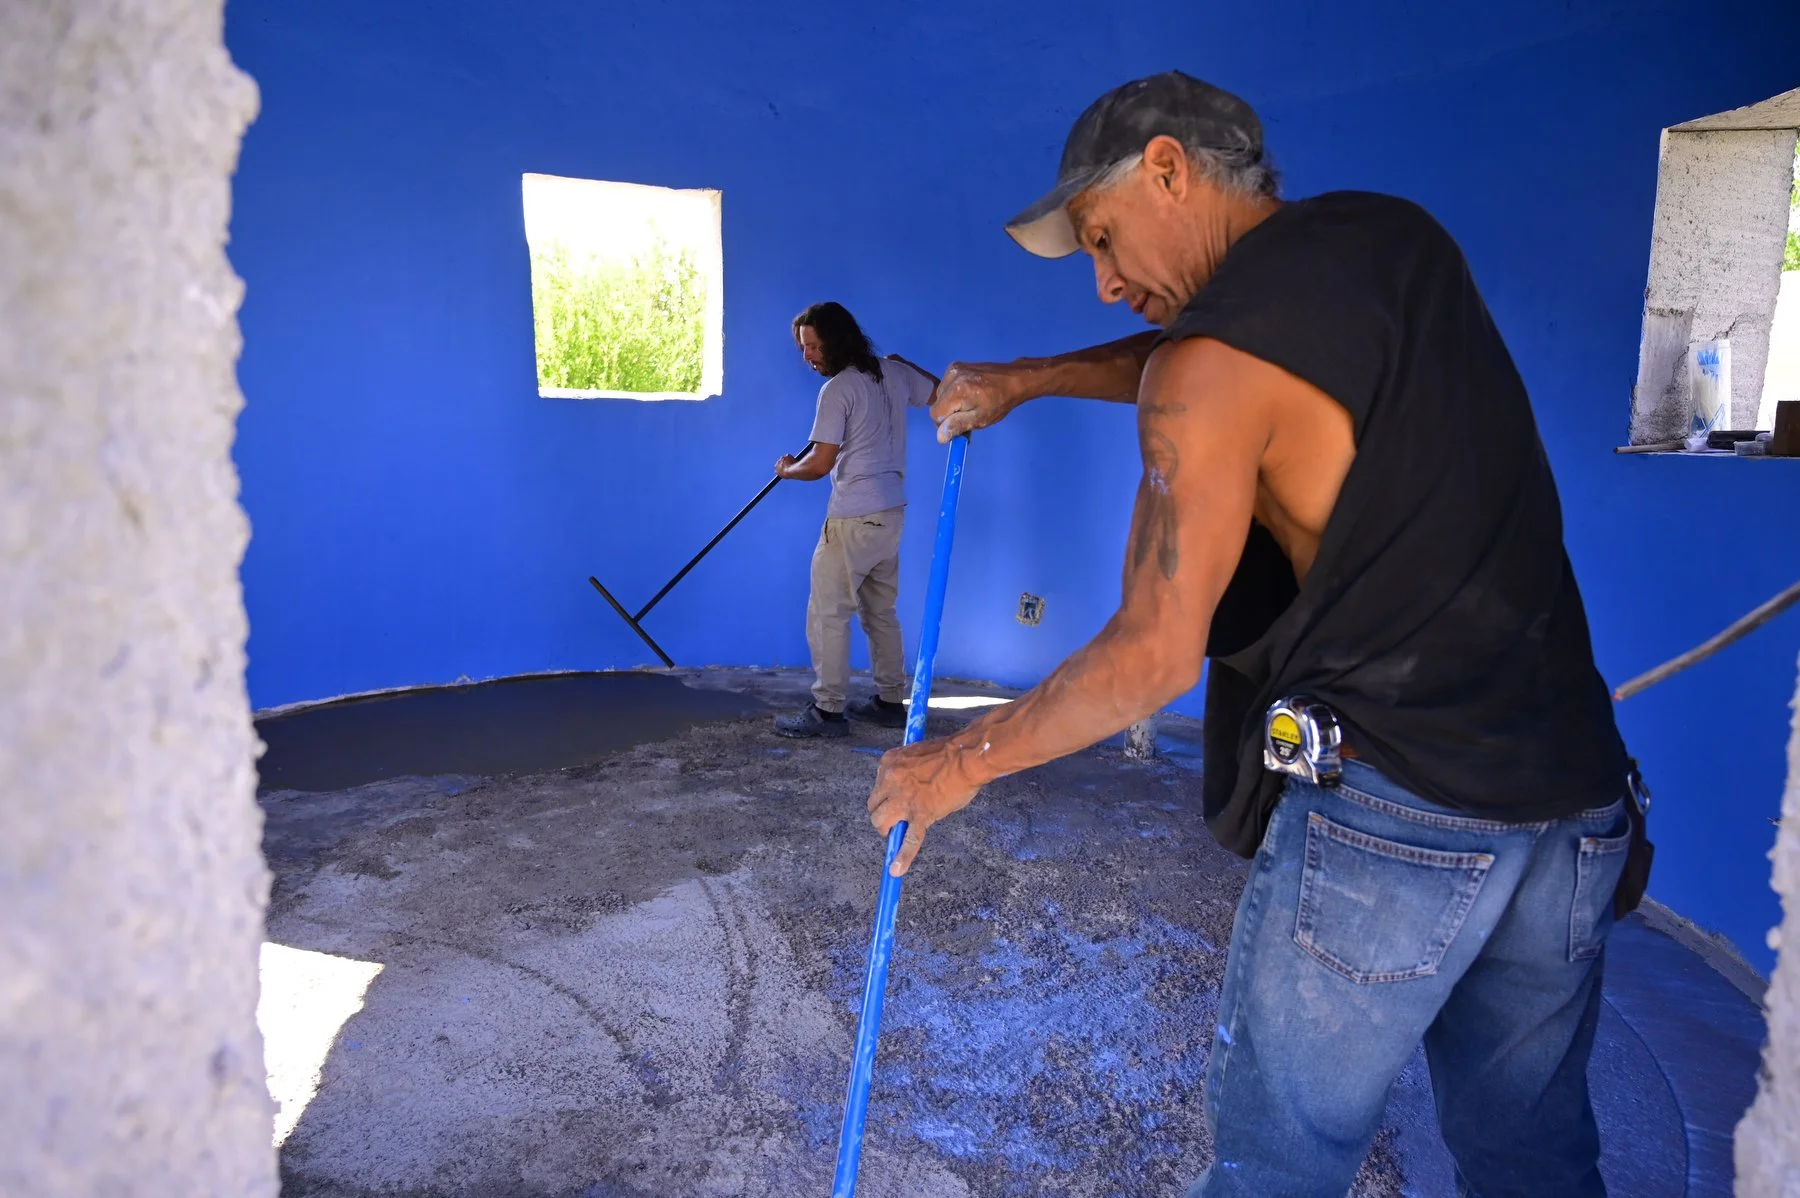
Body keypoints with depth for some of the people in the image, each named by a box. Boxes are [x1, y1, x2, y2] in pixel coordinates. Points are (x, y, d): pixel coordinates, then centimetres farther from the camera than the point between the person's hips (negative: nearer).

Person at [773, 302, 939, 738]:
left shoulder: (837, 389, -15)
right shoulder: (894, 373, 7)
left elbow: (821, 463, -15)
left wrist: (788, 469, 4)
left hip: (854, 519, -8)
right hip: (891, 512, 9)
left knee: (827, 614, -2)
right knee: (880, 611, 16)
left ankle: (828, 711, 1)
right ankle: (890, 701, 23)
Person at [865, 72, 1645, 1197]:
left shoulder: (1215, 363, -13)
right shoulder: (1403, 235, 9)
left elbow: (1154, 656, -13)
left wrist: (962, 762, -2)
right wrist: (1026, 380, 23)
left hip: (1385, 813, -7)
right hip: (1578, 794, 8)